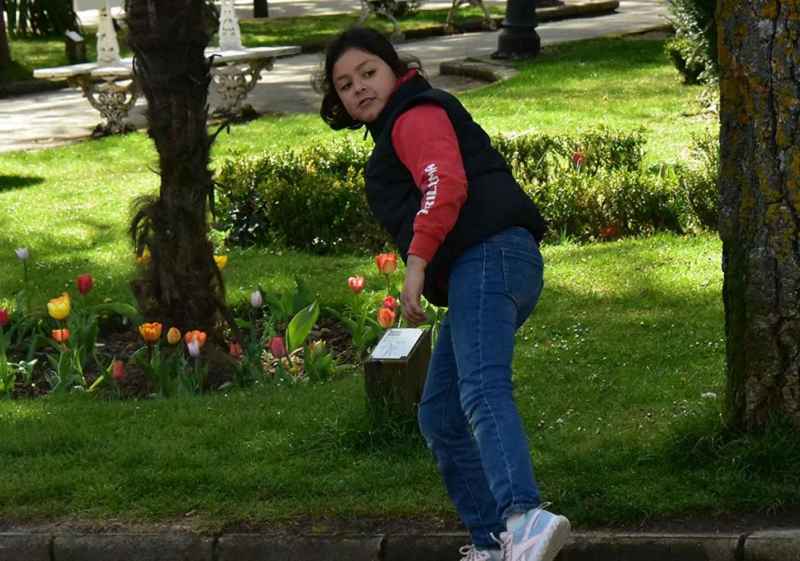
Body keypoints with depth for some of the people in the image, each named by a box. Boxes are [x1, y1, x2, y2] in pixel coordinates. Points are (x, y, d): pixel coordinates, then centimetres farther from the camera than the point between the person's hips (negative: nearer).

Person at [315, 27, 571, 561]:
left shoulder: (415, 114, 3)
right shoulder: (396, 130, 34)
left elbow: (445, 183, -15)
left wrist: (417, 262, -22)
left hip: (487, 257, -11)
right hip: (476, 274, 11)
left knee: (482, 391, -30)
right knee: (440, 417, 12)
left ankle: (525, 516, -50)